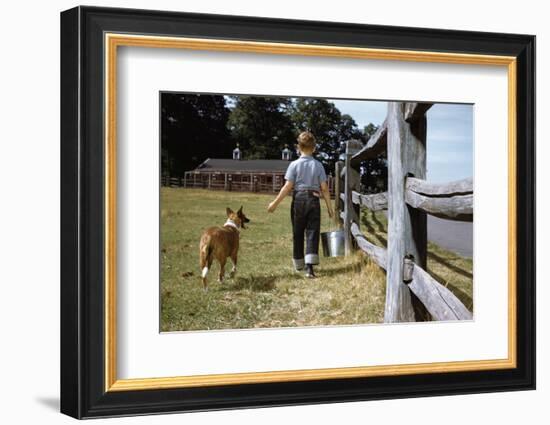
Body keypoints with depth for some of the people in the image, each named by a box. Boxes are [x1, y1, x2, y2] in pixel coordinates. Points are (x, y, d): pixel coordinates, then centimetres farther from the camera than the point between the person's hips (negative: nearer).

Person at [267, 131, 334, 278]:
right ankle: (310, 266, -19)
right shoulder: (318, 165, 0)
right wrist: (329, 207, 7)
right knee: (312, 233, -3)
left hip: (298, 200, 0)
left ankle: (299, 264, 29)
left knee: (298, 233, 14)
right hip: (313, 200, 0)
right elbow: (324, 188, -1)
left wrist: (275, 203, -1)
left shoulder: (294, 165, -4)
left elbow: (287, 187, -8)